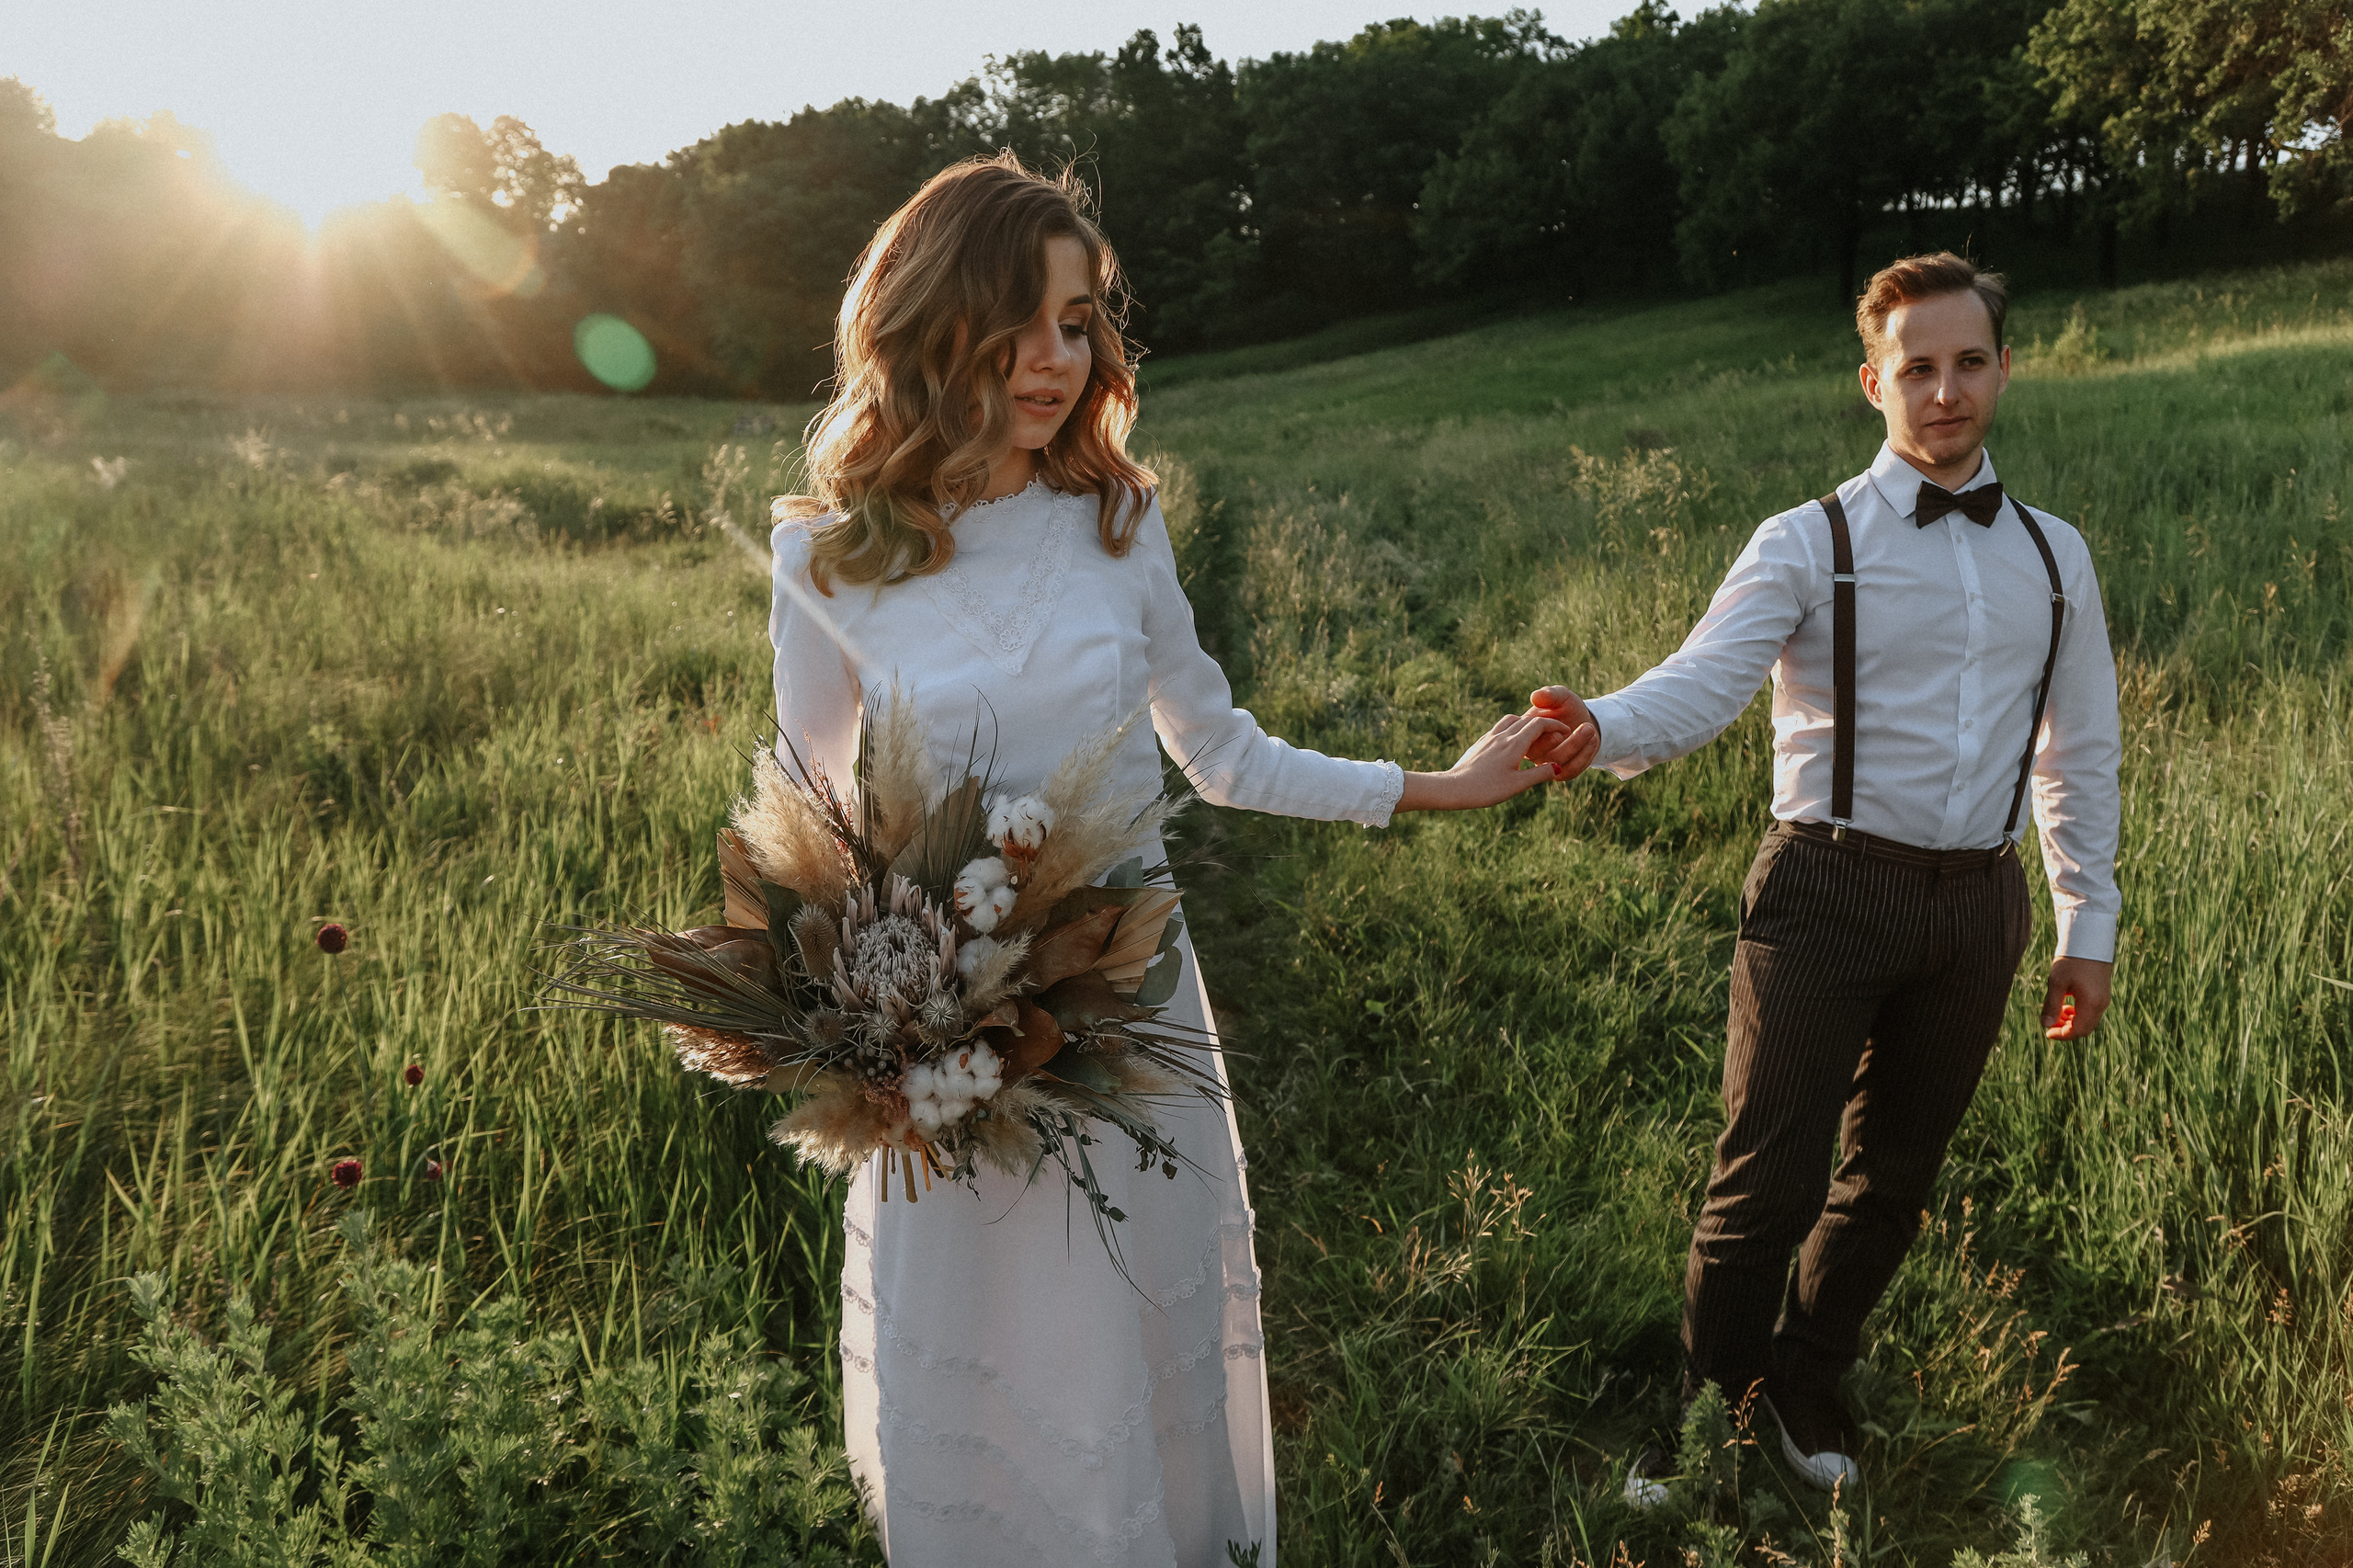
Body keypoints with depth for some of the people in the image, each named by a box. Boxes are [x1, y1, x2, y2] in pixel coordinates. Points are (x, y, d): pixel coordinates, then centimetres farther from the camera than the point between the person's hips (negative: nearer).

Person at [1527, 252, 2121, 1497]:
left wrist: (2087, 927, 13)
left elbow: (2081, 754, 15)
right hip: (1829, 893, -4)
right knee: (1770, 1180, -5)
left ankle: (1806, 1385, 38)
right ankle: (1706, 1410, 18)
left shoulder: (2055, 556, 10)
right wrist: (1599, 727, -43)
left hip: (1976, 904, 5)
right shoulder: (1812, 544, -5)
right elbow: (1703, 682, -22)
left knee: (1894, 1176, 16)